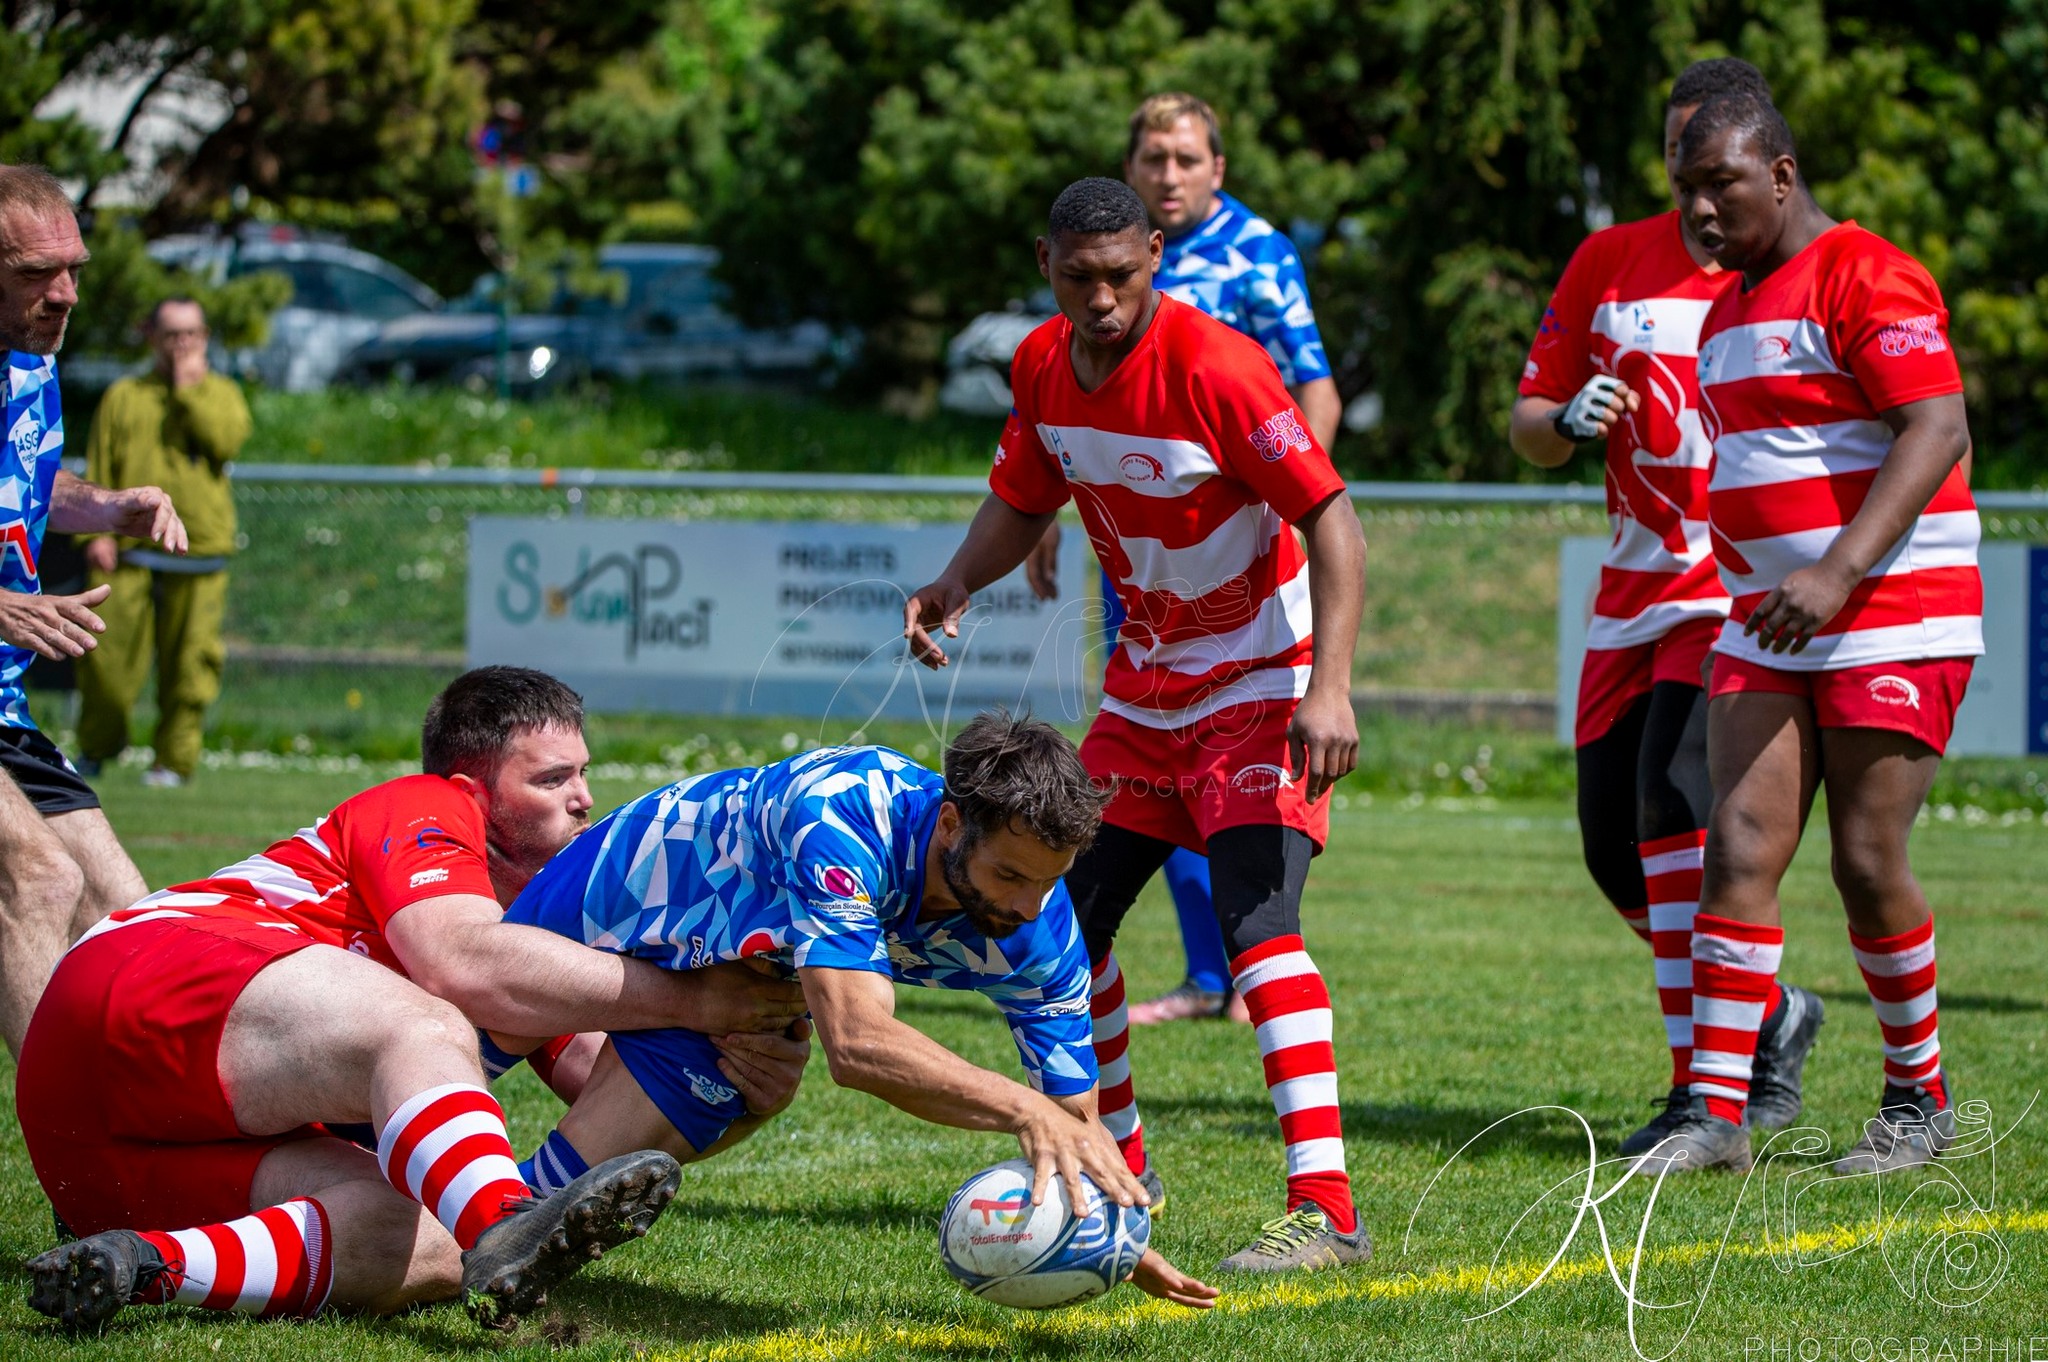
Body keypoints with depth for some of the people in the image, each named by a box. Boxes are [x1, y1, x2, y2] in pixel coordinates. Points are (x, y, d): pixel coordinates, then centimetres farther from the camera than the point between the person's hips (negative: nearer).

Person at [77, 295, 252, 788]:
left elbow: (227, 439, -8)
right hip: (129, 552, 0)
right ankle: (98, 746, 16)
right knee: (107, 653, -6)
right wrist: (95, 533, -4)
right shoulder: (124, 397, 11)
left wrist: (189, 388, -4)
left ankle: (176, 759, 8)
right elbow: (98, 471, 8)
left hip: (199, 548, 0)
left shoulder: (219, 393, 13)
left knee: (189, 661, -2)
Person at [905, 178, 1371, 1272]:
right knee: (1067, 916, 8)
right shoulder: (1044, 367, -1)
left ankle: (1324, 1208, -27)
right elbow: (1022, 500, 16)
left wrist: (1329, 687, -33)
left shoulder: (1214, 369, -23)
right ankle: (1113, 1164, 27)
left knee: (1255, 921, -23)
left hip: (1262, 679, -8)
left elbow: (1332, 520, -23)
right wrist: (957, 584, -4)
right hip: (1147, 681, 8)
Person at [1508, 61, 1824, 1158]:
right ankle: (1773, 1014, 26)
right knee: (1615, 848, 3)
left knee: (1673, 792, -23)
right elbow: (1528, 425, 11)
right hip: (1636, 594, 5)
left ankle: (1706, 1087, -19)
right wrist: (1565, 421, -13)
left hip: (1752, 591, -5)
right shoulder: (1609, 264, 8)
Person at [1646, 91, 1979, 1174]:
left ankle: (1919, 1097, 13)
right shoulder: (1730, 310, 16)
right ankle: (1718, 1113, -6)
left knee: (1867, 863, -5)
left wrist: (1838, 573, -28)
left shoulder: (1866, 276, -11)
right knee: (1739, 851, -5)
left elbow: (1937, 432, -20)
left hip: (1893, 625, -7)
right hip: (1764, 627, 7)